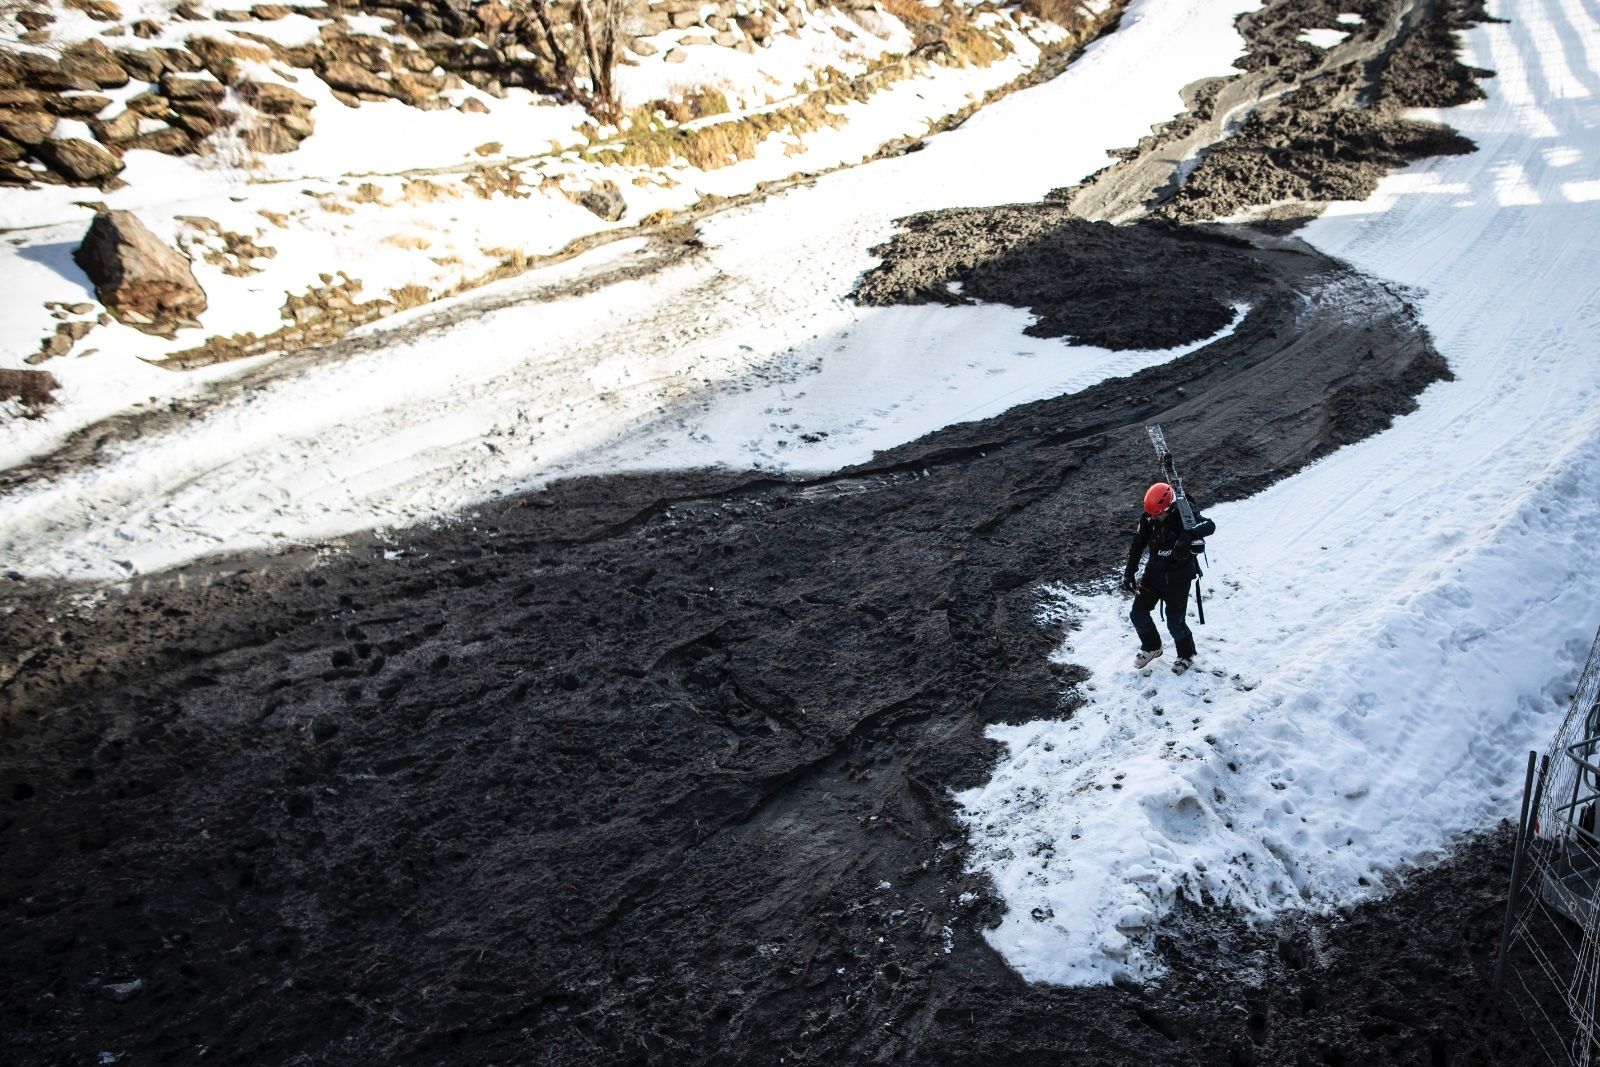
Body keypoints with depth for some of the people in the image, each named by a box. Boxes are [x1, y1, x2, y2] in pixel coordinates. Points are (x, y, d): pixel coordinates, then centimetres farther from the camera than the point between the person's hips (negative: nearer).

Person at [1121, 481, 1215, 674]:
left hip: (1178, 577, -5)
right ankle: (1151, 647, 32)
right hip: (1154, 572, 5)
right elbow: (1137, 545, 1)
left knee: (1175, 622, -1)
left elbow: (1209, 526, -39)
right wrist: (1129, 573, -3)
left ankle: (1186, 655, 27)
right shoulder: (1148, 518, -9)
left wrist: (1188, 534, -57)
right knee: (1138, 613, 5)